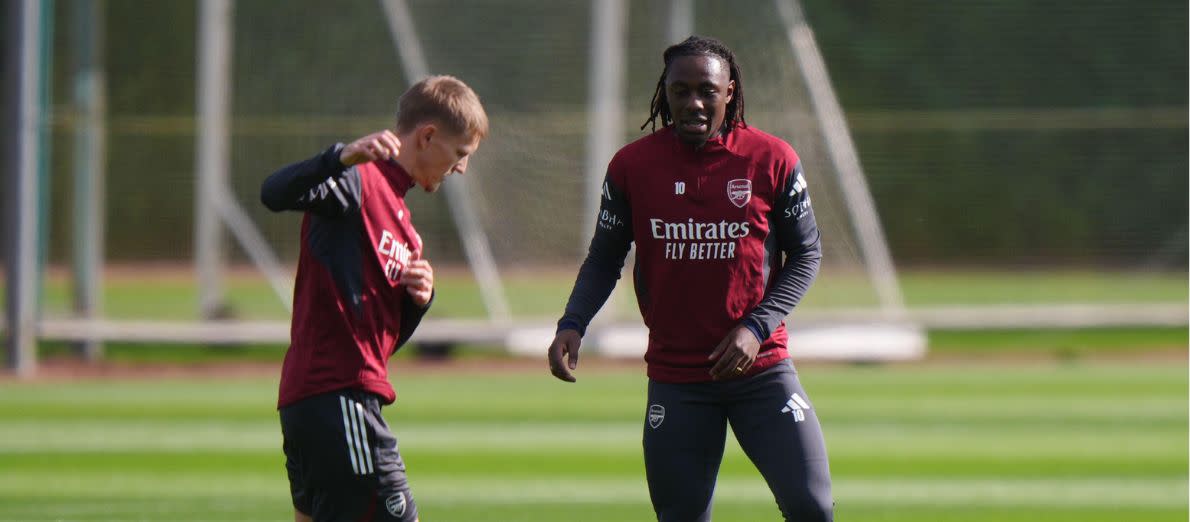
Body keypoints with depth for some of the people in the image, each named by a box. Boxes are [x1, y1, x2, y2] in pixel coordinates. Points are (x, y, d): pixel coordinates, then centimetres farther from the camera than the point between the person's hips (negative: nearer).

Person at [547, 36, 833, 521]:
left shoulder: (772, 159, -4)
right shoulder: (632, 165, -1)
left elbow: (806, 254, 3)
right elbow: (604, 259, 6)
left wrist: (758, 326, -11)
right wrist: (572, 324, -12)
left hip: (761, 368, -1)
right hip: (674, 379, 1)